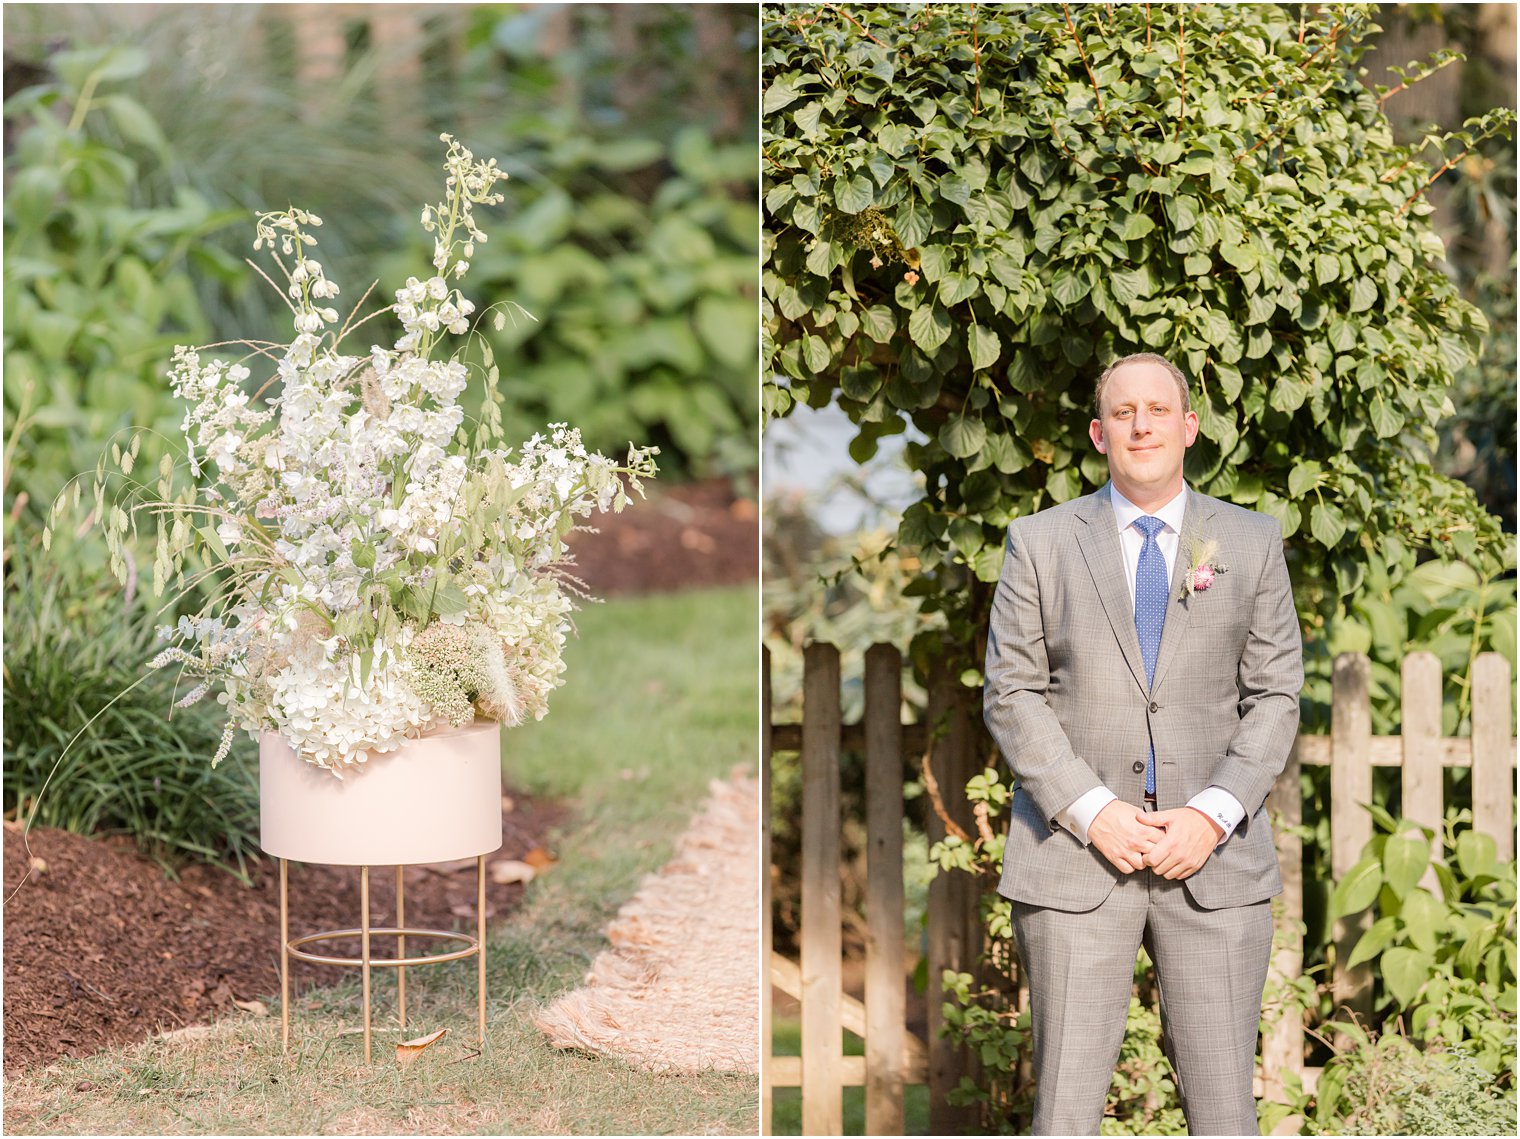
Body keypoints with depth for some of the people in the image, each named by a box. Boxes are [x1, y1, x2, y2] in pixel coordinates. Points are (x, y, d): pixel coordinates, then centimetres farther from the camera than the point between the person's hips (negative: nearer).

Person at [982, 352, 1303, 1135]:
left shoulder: (1253, 543, 9)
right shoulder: (1039, 543, 6)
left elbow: (1275, 697, 6)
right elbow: (1011, 696, 2)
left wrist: (1213, 816, -9)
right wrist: (1093, 812, -11)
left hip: (1213, 857, 1)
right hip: (1075, 858, -1)